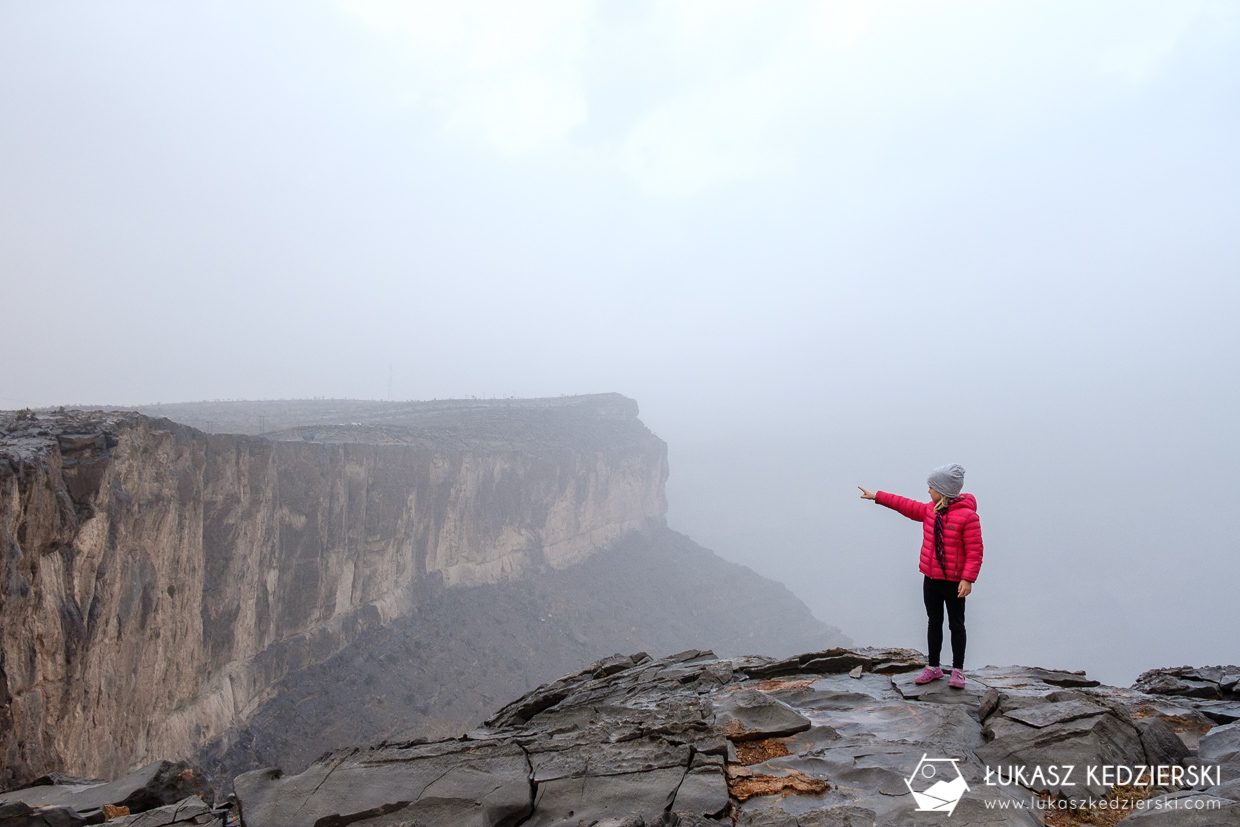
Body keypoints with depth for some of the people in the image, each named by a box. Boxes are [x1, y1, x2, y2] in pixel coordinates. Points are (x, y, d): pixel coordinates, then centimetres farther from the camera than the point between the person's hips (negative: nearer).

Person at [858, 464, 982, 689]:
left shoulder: (967, 515, -18)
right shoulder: (930, 510, 5)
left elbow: (975, 551, -18)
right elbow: (906, 506, 20)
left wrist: (967, 579, -23)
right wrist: (877, 496, 21)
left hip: (954, 583, -7)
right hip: (931, 580, 7)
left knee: (956, 625, 6)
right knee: (934, 623, 14)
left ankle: (957, 670, 17)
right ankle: (934, 667, 24)